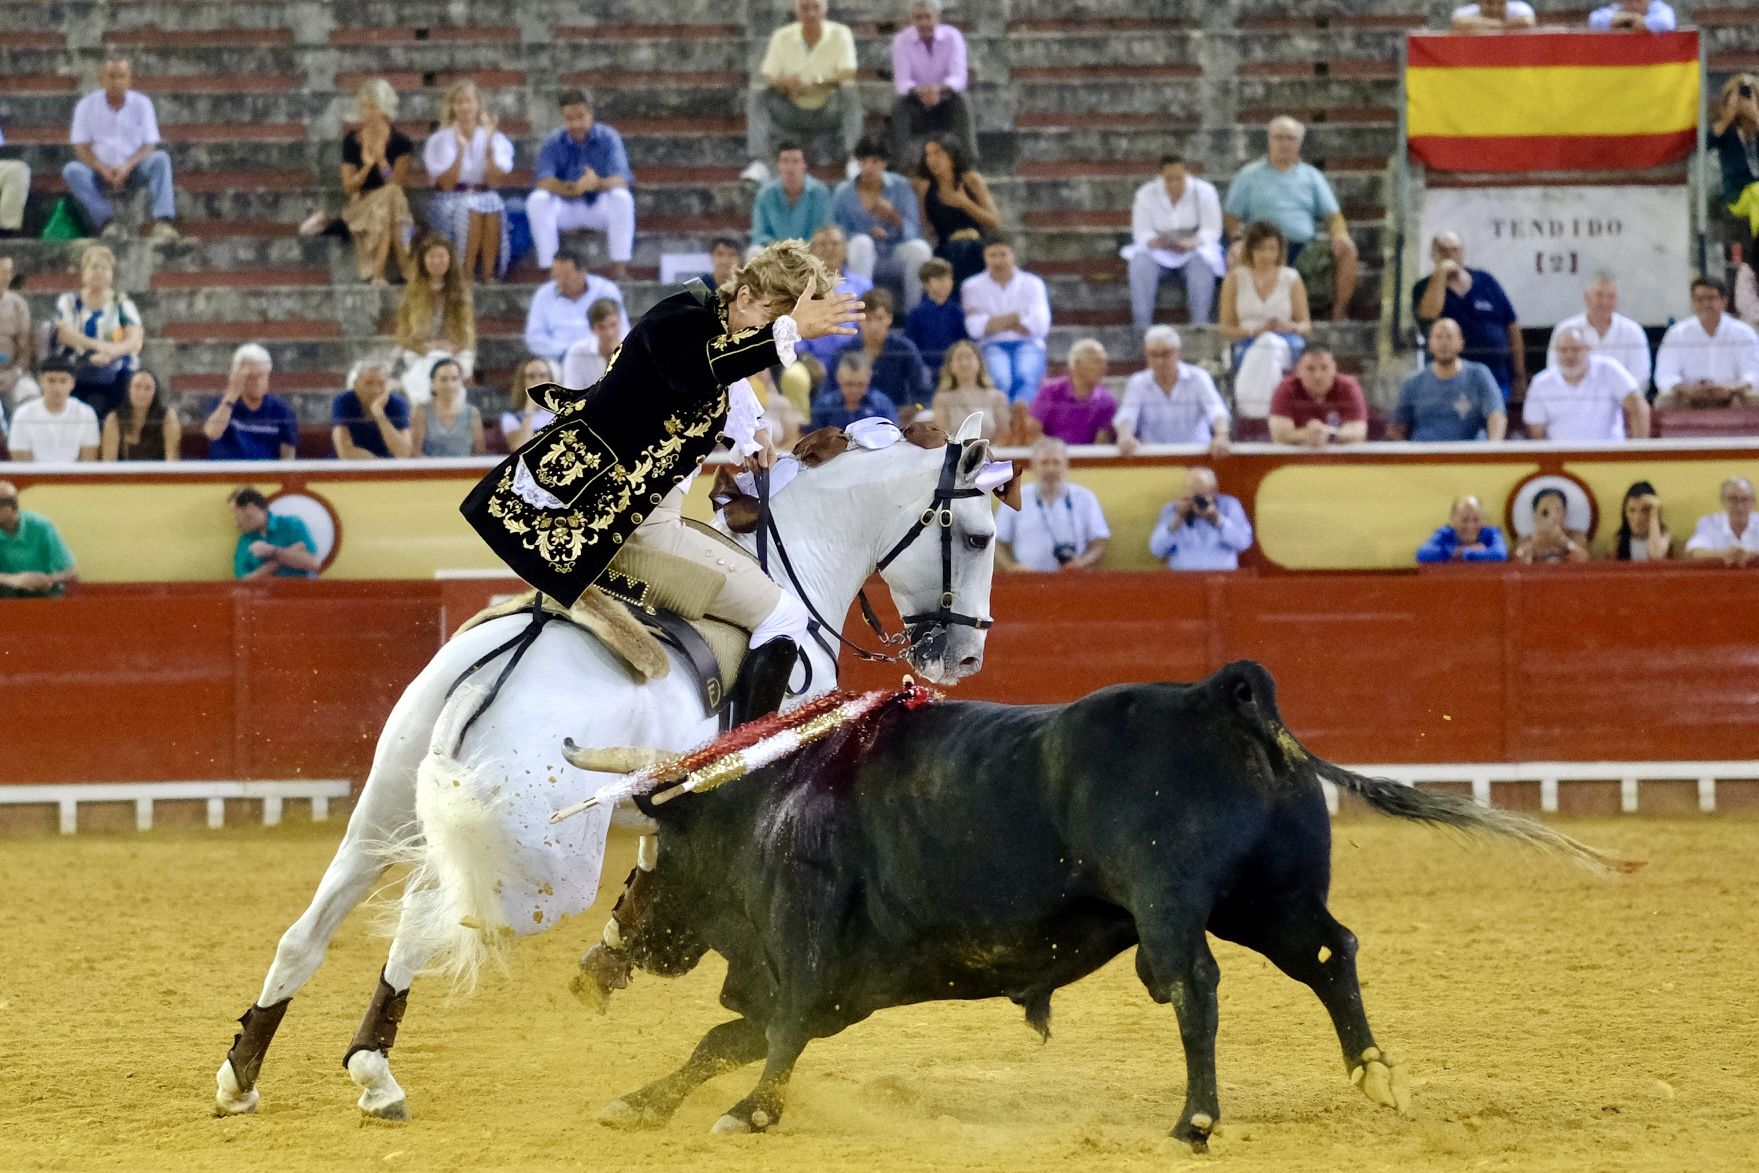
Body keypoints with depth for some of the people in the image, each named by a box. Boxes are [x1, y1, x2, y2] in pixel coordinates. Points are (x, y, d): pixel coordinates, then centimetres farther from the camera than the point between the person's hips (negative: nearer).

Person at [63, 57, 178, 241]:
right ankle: (107, 222, -41)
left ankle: (162, 223, -41)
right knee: (72, 170, -29)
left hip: (133, 169, 0)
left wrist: (127, 167, -22)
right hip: (101, 169, 0)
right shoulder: (87, 106, 0)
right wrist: (103, 169, -22)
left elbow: (149, 145, -3)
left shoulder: (141, 103, 1)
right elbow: (81, 148, -4)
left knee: (161, 159, -28)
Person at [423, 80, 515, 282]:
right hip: (449, 201, -2)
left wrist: (489, 146, -13)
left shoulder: (495, 139, 6)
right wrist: (460, 149, -17)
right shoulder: (439, 141, 2)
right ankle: (466, 275, -34)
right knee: (471, 210, -36)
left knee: (493, 208, -34)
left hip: (484, 196, 2)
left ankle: (489, 274, -35)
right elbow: (447, 184, -9)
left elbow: (492, 180, -6)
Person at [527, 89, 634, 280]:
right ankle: (550, 268, -28)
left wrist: (598, 184, -47)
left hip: (600, 207, -1)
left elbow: (620, 182, -22)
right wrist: (572, 188, -44)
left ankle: (619, 266, -29)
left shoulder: (608, 138, -9)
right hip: (566, 209, 1)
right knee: (537, 200, -28)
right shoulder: (553, 145, -7)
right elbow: (544, 183, -23)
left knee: (621, 197, -32)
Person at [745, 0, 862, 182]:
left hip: (829, 114, -2)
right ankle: (758, 164, -35)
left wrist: (814, 86, -33)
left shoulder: (839, 35, -7)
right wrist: (785, 83, -31)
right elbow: (766, 79, -7)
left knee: (850, 92, -31)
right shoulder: (782, 37, -2)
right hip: (793, 115, 2)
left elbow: (848, 77, -18)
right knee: (757, 93, -23)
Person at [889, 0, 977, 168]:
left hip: (946, 101, 0)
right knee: (900, 106, -30)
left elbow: (959, 77, -21)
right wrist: (918, 91, -44)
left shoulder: (952, 37, -10)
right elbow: (901, 82, -19)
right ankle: (901, 165, -33)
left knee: (961, 101, -30)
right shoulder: (901, 41, -10)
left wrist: (940, 89, -44)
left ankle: (968, 159, -32)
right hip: (916, 102, 0)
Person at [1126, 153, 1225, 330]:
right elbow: (1141, 233, -5)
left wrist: (1192, 242, -29)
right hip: (1159, 252, 1)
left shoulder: (1204, 191, -3)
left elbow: (1211, 231, -8)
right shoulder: (1146, 194, 0)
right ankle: (1142, 326, -36)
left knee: (1202, 262, -37)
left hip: (1193, 249, -1)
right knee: (1140, 262, -32)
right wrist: (1155, 241, -30)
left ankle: (1200, 326, -39)